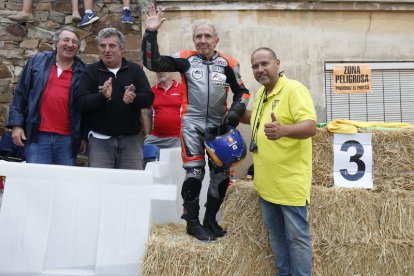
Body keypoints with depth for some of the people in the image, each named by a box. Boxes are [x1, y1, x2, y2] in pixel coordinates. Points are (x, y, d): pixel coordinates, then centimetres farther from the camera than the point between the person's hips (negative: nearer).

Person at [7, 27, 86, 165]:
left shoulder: (82, 71, 5)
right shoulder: (37, 61, 8)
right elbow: (20, 94, 8)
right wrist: (16, 124, 2)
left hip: (67, 138, 0)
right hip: (37, 135, 0)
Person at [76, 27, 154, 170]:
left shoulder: (135, 69, 6)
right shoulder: (91, 71, 4)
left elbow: (149, 97, -1)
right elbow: (81, 102, -5)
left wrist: (134, 98, -23)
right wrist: (102, 97, -25)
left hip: (131, 139, 1)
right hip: (100, 139, 0)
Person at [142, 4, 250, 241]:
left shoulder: (228, 63, 2)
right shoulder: (186, 59, 0)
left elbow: (242, 92, 10)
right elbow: (153, 63, -5)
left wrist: (235, 111, -5)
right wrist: (151, 32, -12)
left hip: (219, 125, 3)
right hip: (192, 123, -2)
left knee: (222, 173, 6)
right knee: (194, 171, -6)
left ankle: (210, 219, 25)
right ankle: (192, 222, 11)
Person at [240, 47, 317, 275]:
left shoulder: (294, 89, -15)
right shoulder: (260, 93, 10)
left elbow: (310, 127, -26)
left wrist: (283, 130, -45)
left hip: (290, 182, -8)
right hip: (267, 182, 8)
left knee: (296, 238, 5)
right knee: (275, 235, 20)